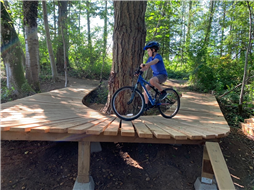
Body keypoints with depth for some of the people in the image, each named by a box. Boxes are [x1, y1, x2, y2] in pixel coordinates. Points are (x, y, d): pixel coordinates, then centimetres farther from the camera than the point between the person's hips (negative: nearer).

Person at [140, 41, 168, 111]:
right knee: (146, 88, -4)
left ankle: (163, 92, -17)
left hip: (162, 75, -8)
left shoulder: (158, 56, -15)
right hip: (155, 75, 8)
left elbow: (154, 61, -37)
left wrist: (144, 64, -53)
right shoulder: (150, 58, 9)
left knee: (152, 81, -37)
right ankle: (147, 104, 9)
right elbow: (146, 67, 4)